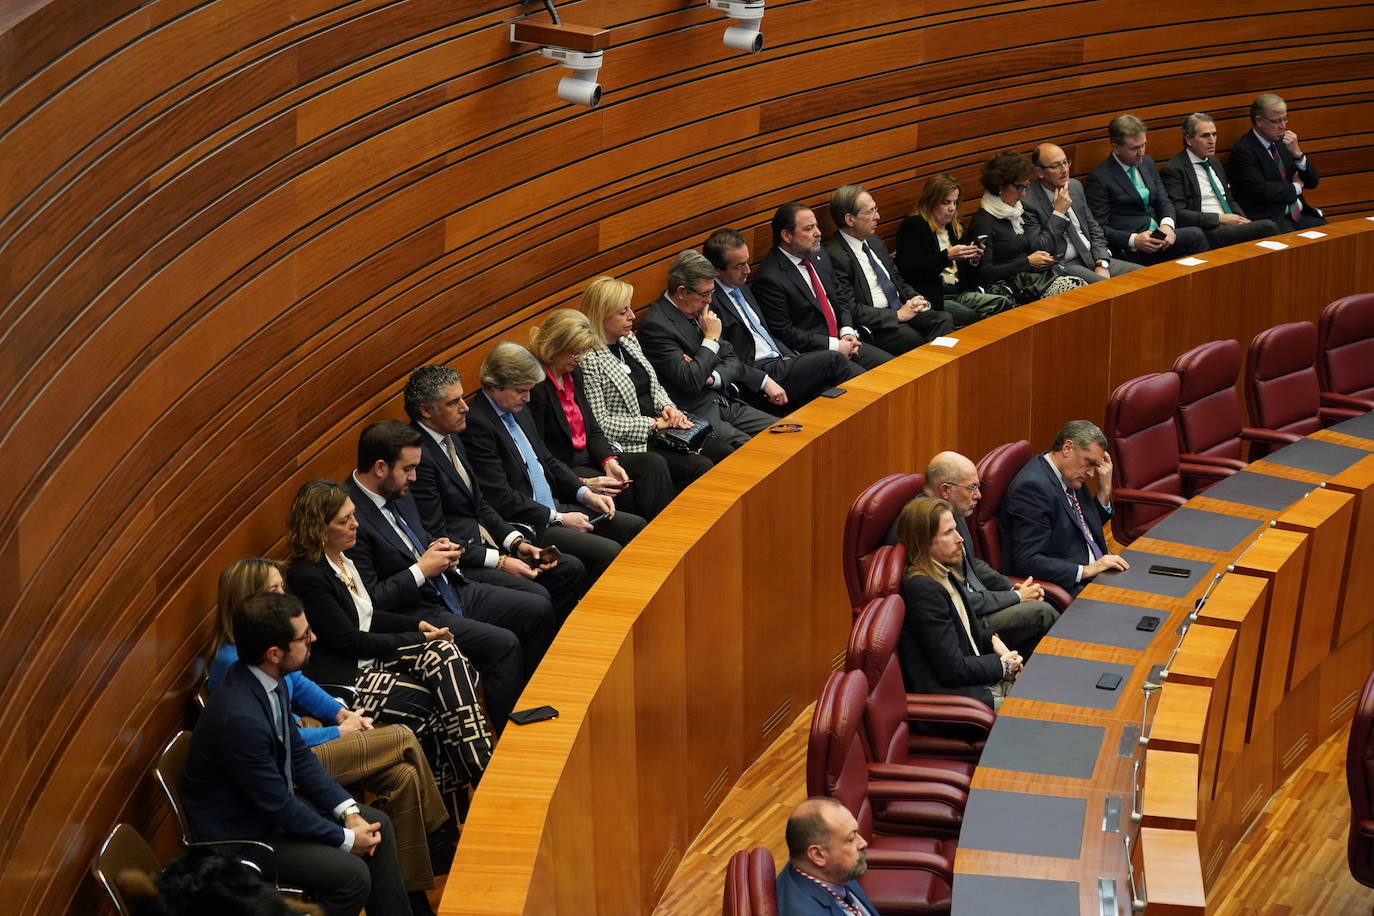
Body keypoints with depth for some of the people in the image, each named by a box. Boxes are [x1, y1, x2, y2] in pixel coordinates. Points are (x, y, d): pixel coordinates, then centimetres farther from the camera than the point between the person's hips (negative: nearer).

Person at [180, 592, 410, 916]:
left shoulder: (266, 678, -8)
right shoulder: (240, 718, -34)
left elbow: (299, 755, 6)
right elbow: (277, 806, -25)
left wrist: (348, 811, -2)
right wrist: (345, 839, -13)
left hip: (270, 802, 9)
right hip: (238, 835, -9)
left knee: (379, 826, 8)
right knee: (351, 874, -19)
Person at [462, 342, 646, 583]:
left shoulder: (517, 411, 13)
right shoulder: (476, 424, -18)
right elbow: (500, 498, -21)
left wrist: (585, 493, 7)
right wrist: (558, 519, -15)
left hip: (553, 507, 10)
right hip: (523, 525, -10)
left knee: (635, 527, 4)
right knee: (608, 553, -23)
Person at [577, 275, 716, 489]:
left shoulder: (628, 339, 12)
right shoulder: (589, 360, -17)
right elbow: (599, 423, -20)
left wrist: (667, 407, 0)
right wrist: (653, 423, -16)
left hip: (660, 429, 9)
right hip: (629, 445, -9)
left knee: (725, 455, -4)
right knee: (701, 468, -23)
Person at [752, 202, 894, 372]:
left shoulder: (819, 255, 10)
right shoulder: (771, 279, -16)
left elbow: (841, 294, 20)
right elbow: (783, 332, -17)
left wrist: (847, 332, 1)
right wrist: (833, 345, -15)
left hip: (840, 340, 9)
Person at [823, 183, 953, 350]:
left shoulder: (874, 241, 17)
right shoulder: (834, 255, -13)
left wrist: (916, 299, 5)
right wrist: (898, 315, -17)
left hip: (900, 310, 8)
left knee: (944, 319, -17)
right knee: (913, 338, -33)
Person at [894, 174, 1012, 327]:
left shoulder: (955, 228, 24)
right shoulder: (912, 227, 2)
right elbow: (908, 271, -13)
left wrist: (974, 261, 1)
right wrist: (947, 256, -19)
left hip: (959, 294, 7)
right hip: (933, 299, -7)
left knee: (1004, 303, -20)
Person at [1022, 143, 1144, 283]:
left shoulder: (1075, 186, 12)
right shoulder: (1027, 202, -12)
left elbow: (1095, 229, 17)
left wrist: (1101, 264, 1)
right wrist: (1059, 213, -16)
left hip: (1091, 257, 8)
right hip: (1062, 265, -8)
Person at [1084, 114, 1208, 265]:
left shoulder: (1147, 163, 16)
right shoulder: (1100, 178, -6)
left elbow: (1163, 201, 18)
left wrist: (1167, 225, -6)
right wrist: (1133, 240, -22)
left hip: (1157, 234, 7)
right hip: (1129, 250, -7)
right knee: (1195, 236, -26)